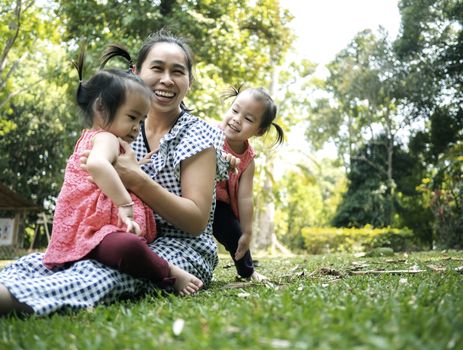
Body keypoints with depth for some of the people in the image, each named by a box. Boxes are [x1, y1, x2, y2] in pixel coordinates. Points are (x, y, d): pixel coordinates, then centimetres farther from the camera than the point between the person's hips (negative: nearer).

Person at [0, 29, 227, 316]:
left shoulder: (196, 135, -5)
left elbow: (197, 221, -14)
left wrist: (136, 179, -24)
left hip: (184, 252, -5)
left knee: (101, 272, -38)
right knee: (42, 262, -22)